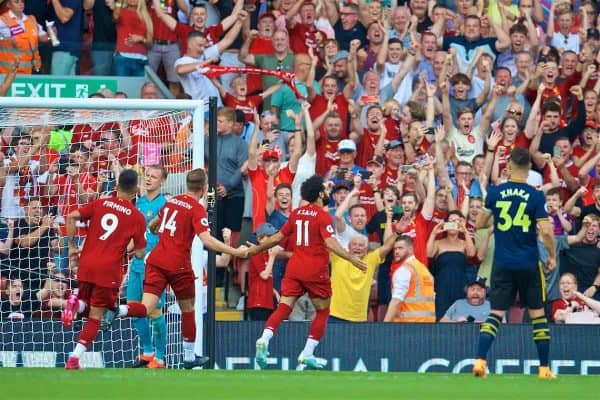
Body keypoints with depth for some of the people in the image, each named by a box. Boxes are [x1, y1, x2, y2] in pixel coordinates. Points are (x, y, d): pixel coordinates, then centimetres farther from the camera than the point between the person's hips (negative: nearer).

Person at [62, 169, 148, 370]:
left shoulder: (100, 204, 8)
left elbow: (71, 217, -3)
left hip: (86, 264, 3)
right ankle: (74, 359, -7)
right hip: (109, 269, -3)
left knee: (87, 306, 25)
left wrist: (72, 246, 6)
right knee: (96, 316, 4)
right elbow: (139, 254, 3)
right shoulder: (137, 217, 1)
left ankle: (77, 303, -11)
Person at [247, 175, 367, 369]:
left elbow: (277, 238, 17)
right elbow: (330, 243, -19)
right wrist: (352, 259, -20)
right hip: (316, 270, -5)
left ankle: (264, 339, -27)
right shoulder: (322, 216, -8)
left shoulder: (296, 213, 10)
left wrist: (256, 249, 30)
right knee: (323, 311, 11)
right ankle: (307, 353, 5)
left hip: (294, 267, 5)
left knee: (284, 307, -2)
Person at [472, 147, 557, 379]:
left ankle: (480, 361, -12)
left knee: (496, 313, 4)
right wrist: (552, 256, 4)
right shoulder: (536, 196, -8)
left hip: (502, 264, 1)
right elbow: (546, 232, -12)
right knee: (538, 313, 10)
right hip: (529, 264, -1)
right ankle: (544, 369, 12)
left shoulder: (495, 193, -2)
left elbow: (479, 224, 7)